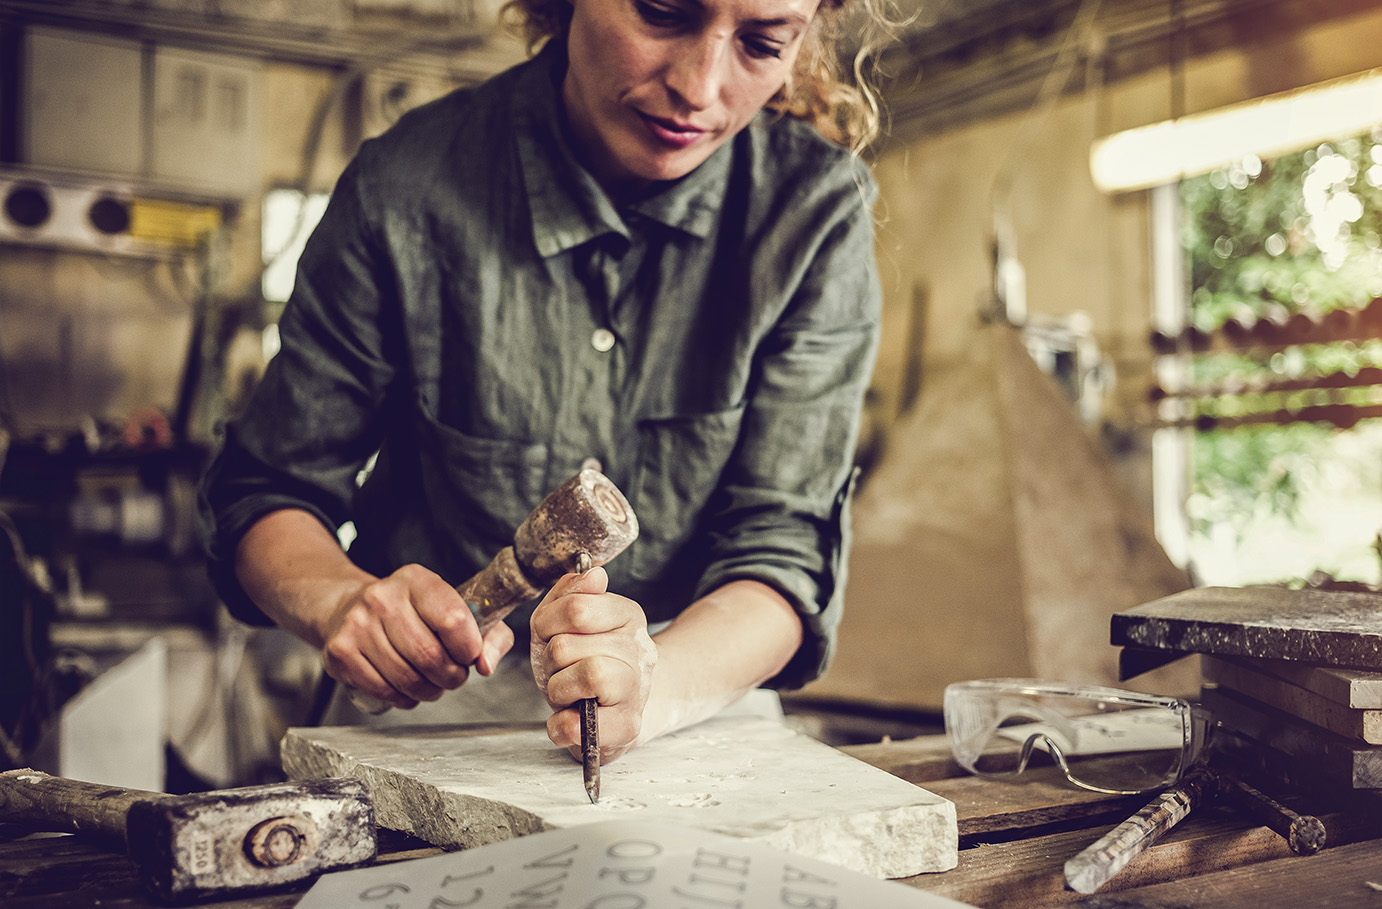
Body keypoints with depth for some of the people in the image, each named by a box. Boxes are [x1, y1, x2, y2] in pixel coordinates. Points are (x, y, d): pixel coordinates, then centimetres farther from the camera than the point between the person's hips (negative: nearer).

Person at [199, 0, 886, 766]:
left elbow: (786, 547, -13)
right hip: (429, 732, -1)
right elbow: (264, 491, -3)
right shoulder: (405, 191, -13)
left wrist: (653, 687, -33)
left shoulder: (820, 208, -11)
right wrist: (340, 601, -25)